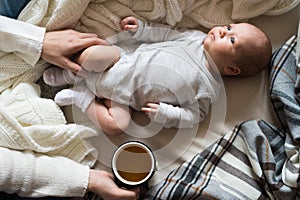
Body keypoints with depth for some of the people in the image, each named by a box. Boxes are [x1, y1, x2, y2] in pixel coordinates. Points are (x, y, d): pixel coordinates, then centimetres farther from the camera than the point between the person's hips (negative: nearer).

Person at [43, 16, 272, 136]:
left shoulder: (208, 89, -8)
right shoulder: (197, 37, 3)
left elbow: (192, 116, -8)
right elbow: (167, 36, 14)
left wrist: (165, 113, -22)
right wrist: (141, 29, 5)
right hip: (124, 61, 3)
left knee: (116, 125, -28)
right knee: (92, 54, -23)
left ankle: (84, 97, -4)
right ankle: (72, 74, 9)